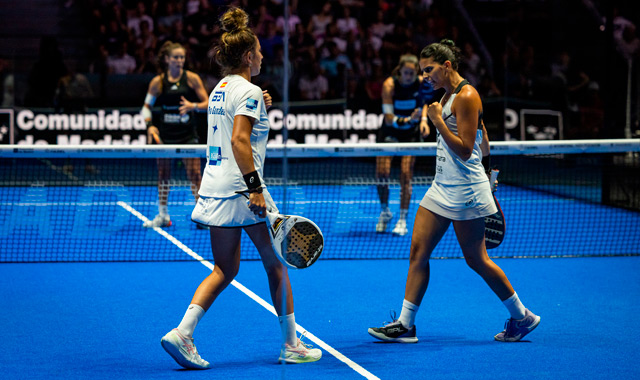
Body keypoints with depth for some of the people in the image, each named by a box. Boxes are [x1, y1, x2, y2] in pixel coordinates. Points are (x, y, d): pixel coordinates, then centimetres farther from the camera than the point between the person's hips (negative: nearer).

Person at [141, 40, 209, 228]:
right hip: (165, 133, 2)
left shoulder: (192, 78, -2)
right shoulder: (158, 82, 1)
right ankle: (162, 215, 17)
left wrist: (193, 106, -20)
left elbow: (207, 103, 0)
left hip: (187, 133, -2)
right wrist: (150, 125, -9)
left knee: (194, 174, -7)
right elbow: (147, 106, 7)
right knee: (163, 174, 7)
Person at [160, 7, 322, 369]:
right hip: (241, 189, -8)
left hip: (214, 188, 8)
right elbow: (239, 140, -22)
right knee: (275, 263, 6)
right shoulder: (248, 91, -11)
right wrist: (255, 188, -24)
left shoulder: (220, 89, 15)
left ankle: (183, 332, -5)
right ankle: (291, 345, 13)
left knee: (224, 270, 11)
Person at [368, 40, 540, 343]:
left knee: (475, 259, 0)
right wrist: (485, 169, 26)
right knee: (418, 252, 3)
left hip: (465, 190, -9)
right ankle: (405, 324, 4)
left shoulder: (466, 96, -15)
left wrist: (438, 121, -18)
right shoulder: (449, 95, 13)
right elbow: (484, 139, 21)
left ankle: (522, 317, 15)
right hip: (442, 187, 9)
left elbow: (464, 149, -19)